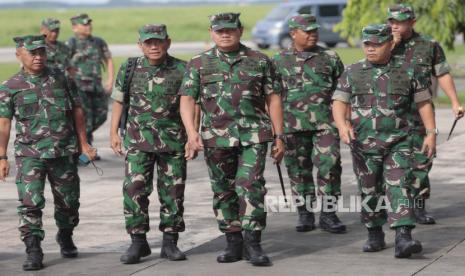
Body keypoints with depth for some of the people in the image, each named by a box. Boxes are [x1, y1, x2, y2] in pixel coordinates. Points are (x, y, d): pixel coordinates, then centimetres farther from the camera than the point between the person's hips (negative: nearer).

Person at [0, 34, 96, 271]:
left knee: (68, 201, 13)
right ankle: (33, 252, -11)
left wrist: (83, 144, 8)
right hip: (29, 154, -2)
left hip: (64, 153, 2)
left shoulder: (60, 78, 5)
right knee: (30, 203, -15)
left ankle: (65, 238, 38)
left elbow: (77, 111, 10)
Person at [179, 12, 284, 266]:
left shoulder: (259, 61, 6)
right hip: (216, 138, 2)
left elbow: (273, 99, 8)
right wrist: (191, 132, -16)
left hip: (254, 137, -2)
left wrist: (279, 137, 3)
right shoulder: (199, 64, 6)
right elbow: (187, 99, 0)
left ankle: (253, 244, -9)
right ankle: (233, 244, 17)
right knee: (223, 192, 7)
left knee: (250, 187, -13)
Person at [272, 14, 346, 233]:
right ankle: (305, 214, 15)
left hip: (325, 123, -1)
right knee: (299, 169, 5)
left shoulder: (330, 58, 8)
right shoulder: (279, 61, 8)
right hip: (293, 124, 1)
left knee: (330, 165, -9)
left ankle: (328, 214, -1)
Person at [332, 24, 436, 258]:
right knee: (369, 192, 9)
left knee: (399, 187, -13)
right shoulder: (352, 73, 4)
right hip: (364, 143, 2)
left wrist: (431, 133, 0)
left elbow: (424, 103, 7)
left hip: (398, 142, -1)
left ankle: (403, 239, -22)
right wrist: (342, 125, -18)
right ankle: (375, 236, 25)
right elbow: (339, 102, 1)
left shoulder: (407, 72, 2)